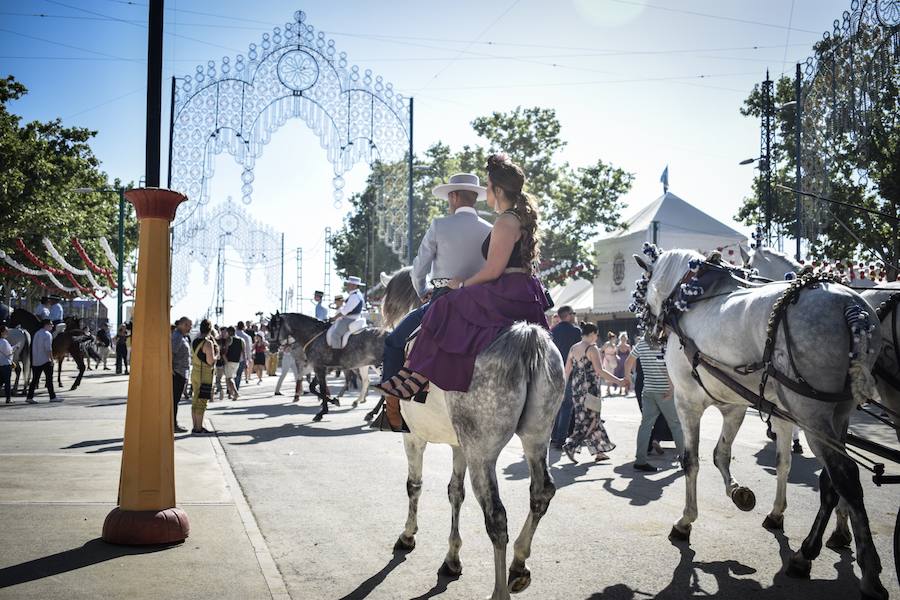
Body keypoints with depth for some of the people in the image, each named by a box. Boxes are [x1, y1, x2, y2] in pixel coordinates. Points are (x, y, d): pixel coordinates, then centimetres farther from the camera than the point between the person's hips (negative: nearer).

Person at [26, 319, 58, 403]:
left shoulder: (37, 333, 15)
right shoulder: (47, 334, -10)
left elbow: (33, 347, 17)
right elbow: (48, 348, -19)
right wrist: (51, 359, -13)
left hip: (35, 361, 8)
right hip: (45, 360, -7)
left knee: (35, 379, 9)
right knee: (49, 378, -1)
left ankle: (29, 397, 5)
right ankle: (52, 397, 1)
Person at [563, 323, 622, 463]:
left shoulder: (573, 349, 9)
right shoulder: (592, 349, -12)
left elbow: (567, 371, 13)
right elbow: (600, 371, -19)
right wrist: (619, 381, -17)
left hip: (576, 388, 8)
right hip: (590, 387, -8)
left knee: (592, 419, 14)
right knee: (589, 420, 0)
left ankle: (599, 452, 17)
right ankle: (571, 446, -12)